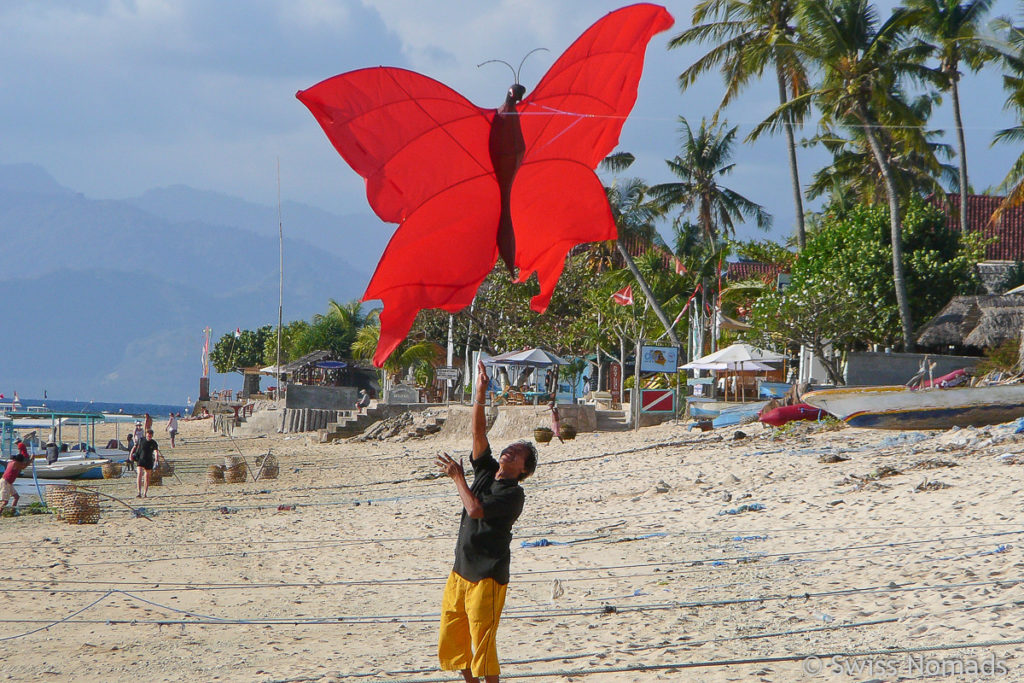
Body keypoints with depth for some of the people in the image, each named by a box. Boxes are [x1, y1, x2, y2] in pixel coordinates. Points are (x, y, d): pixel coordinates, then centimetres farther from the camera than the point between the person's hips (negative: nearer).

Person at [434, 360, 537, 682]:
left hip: (487, 576, -8)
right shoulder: (486, 472, 10)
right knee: (451, 641, 11)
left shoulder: (514, 493, -11)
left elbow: (476, 509, -23)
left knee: (482, 645, -6)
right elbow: (479, 433, 2)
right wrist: (480, 394, -8)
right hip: (461, 570, 8)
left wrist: (458, 477, -13)